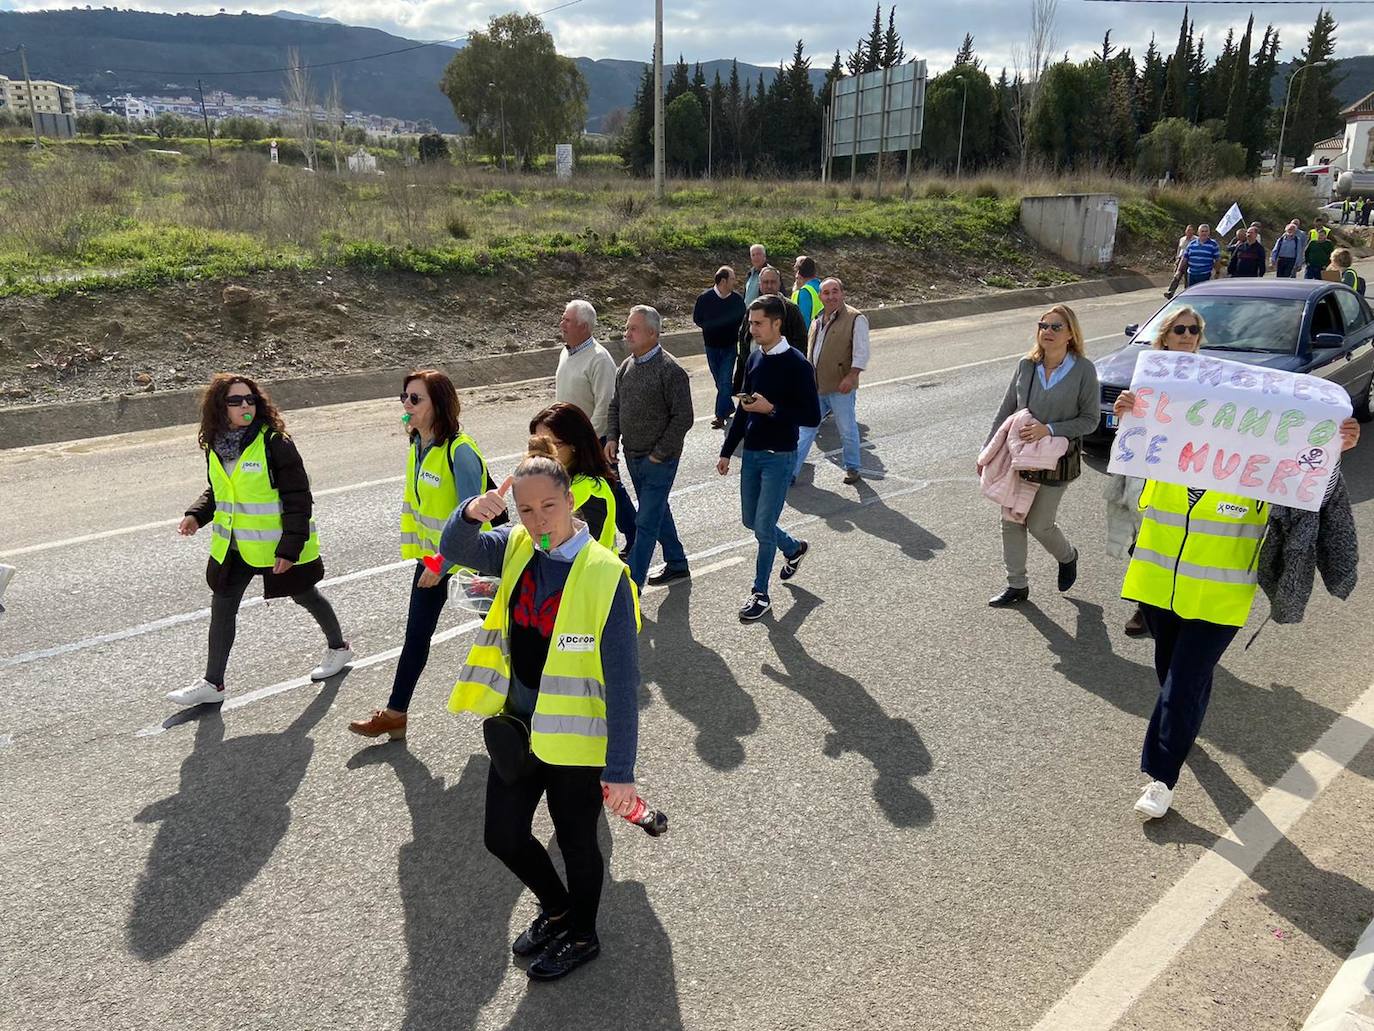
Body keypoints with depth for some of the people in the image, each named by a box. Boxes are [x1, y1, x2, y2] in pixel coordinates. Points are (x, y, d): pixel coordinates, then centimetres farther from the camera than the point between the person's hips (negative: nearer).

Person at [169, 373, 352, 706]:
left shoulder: (274, 442, -20)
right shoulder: (216, 445, 0)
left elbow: (299, 498, -19)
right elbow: (218, 491, 15)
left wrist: (290, 547, -22)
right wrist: (196, 515, -4)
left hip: (278, 545, -6)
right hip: (233, 546, 6)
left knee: (305, 596, 14)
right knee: (222, 606, 7)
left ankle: (338, 647, 39)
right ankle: (212, 683, 19)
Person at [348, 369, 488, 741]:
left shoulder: (460, 451, -23)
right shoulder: (416, 446, 3)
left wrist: (444, 564, -22)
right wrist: (417, 550, 13)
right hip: (432, 557, 8)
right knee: (416, 632, 13)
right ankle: (395, 713, 23)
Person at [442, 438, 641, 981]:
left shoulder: (604, 574, -22)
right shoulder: (517, 550, -3)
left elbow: (623, 681, -21)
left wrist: (620, 769, -20)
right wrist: (471, 513, -28)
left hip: (576, 739, -6)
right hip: (516, 729, 6)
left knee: (576, 842, 15)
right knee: (503, 836, 19)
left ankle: (581, 936, 45)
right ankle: (556, 908, 48)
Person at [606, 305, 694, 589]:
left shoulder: (671, 370, -16)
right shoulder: (626, 367, 7)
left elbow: (683, 417, -17)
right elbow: (615, 406, 17)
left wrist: (659, 454, -17)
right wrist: (612, 438, 1)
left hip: (659, 459, -8)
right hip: (633, 457, 8)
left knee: (647, 522, -5)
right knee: (659, 512, 20)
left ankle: (631, 584, -1)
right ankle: (677, 564, 37)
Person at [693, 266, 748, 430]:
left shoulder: (737, 299, -5)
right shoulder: (704, 298, -8)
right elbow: (697, 319, 4)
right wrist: (709, 328, -7)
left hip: (729, 347, -1)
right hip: (712, 346, 1)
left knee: (725, 381, -8)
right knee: (719, 381, 13)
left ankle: (721, 415, -6)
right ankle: (729, 408, 30)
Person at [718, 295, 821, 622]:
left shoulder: (796, 365, -14)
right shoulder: (754, 359, 7)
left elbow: (812, 416, -15)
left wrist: (772, 408, -22)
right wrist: (726, 451, 14)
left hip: (779, 457, -7)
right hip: (751, 453, 7)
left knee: (764, 526, -4)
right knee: (751, 520, 15)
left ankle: (761, 593, 11)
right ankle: (794, 548, 42)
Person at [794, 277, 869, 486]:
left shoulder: (855, 318, -9)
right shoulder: (817, 321, 12)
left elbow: (862, 353, -14)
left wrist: (851, 377, -22)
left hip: (840, 387, -6)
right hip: (815, 386, 6)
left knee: (847, 430, 8)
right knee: (805, 430, 7)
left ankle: (852, 468, 26)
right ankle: (791, 471, 11)